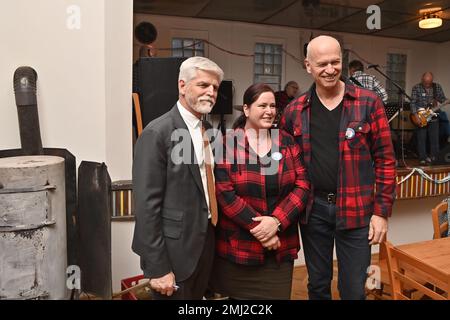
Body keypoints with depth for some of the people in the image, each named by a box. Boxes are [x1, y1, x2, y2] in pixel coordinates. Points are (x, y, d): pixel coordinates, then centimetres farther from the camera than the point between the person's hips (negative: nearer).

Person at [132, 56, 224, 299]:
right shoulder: (158, 133, -16)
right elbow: (146, 205, -18)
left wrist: (212, 235, 7)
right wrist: (158, 268, -17)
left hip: (205, 244, 7)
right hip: (175, 250, -7)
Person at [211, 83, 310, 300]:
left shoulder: (287, 142, 6)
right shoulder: (228, 143, -5)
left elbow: (302, 185, 0)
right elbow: (224, 193, -11)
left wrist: (276, 220, -13)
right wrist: (257, 227, -14)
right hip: (238, 249, -3)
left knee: (278, 295, 13)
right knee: (239, 296, 12)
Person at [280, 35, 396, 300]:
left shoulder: (369, 103, -4)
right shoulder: (295, 111, 1)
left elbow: (385, 159, -3)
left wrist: (382, 211, -6)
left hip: (355, 210, -2)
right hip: (313, 210, 2)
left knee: (354, 289, 10)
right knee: (317, 285, 18)